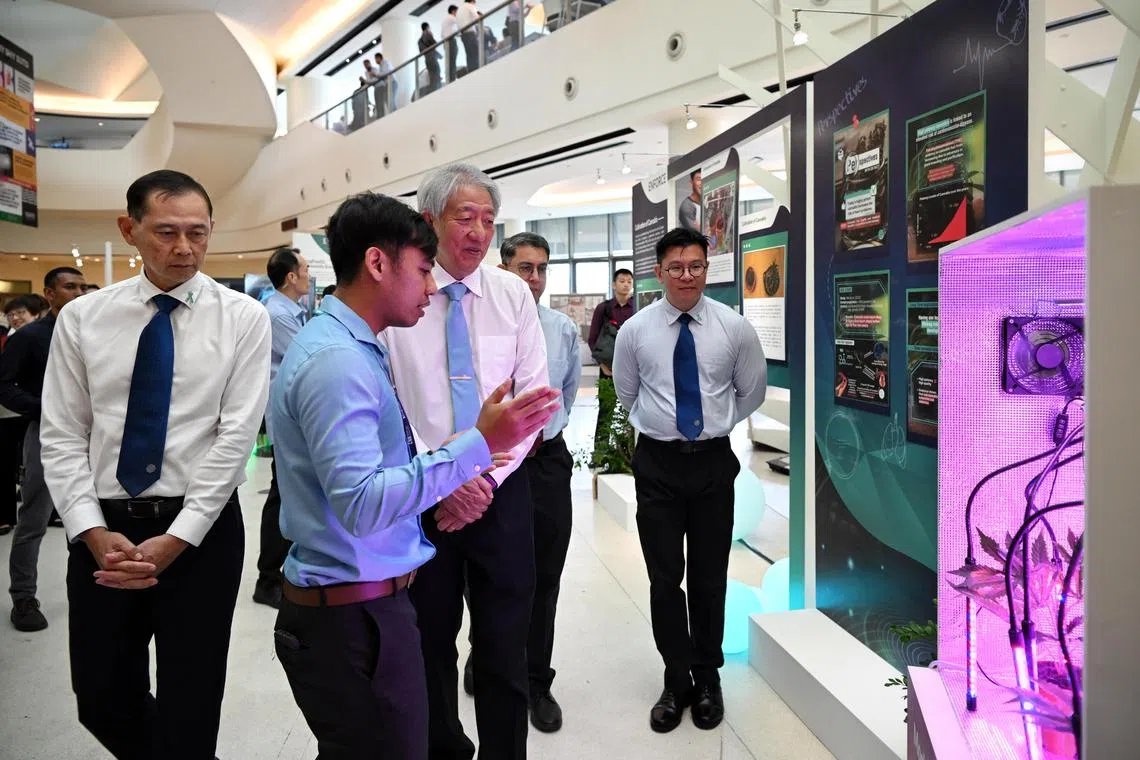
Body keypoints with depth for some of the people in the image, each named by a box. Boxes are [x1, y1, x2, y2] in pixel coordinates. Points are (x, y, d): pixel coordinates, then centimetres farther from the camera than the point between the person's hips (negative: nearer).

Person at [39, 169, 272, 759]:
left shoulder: (243, 318, -4)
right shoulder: (81, 317, 3)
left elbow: (237, 435, -9)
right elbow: (61, 437, 2)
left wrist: (177, 539, -14)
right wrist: (93, 532, -10)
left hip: (202, 530, -2)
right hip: (103, 529, 3)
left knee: (189, 706, 7)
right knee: (102, 700, 15)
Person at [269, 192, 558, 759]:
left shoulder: (352, 348, 10)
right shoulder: (336, 359, -21)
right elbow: (362, 506, -29)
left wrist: (456, 468, 10)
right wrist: (478, 443, -27)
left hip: (368, 607, 10)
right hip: (354, 620, -10)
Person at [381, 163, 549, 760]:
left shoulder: (513, 294, 2)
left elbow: (533, 394, -1)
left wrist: (487, 477, -10)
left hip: (503, 488, 1)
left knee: (505, 644, 8)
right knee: (429, 643, 14)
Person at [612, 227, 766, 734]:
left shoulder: (734, 327, -4)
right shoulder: (635, 330, -3)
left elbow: (752, 391, 11)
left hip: (713, 461, 0)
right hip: (658, 463, 0)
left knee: (710, 577, 10)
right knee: (665, 579, 5)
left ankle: (707, 680, 28)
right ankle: (676, 683, 22)